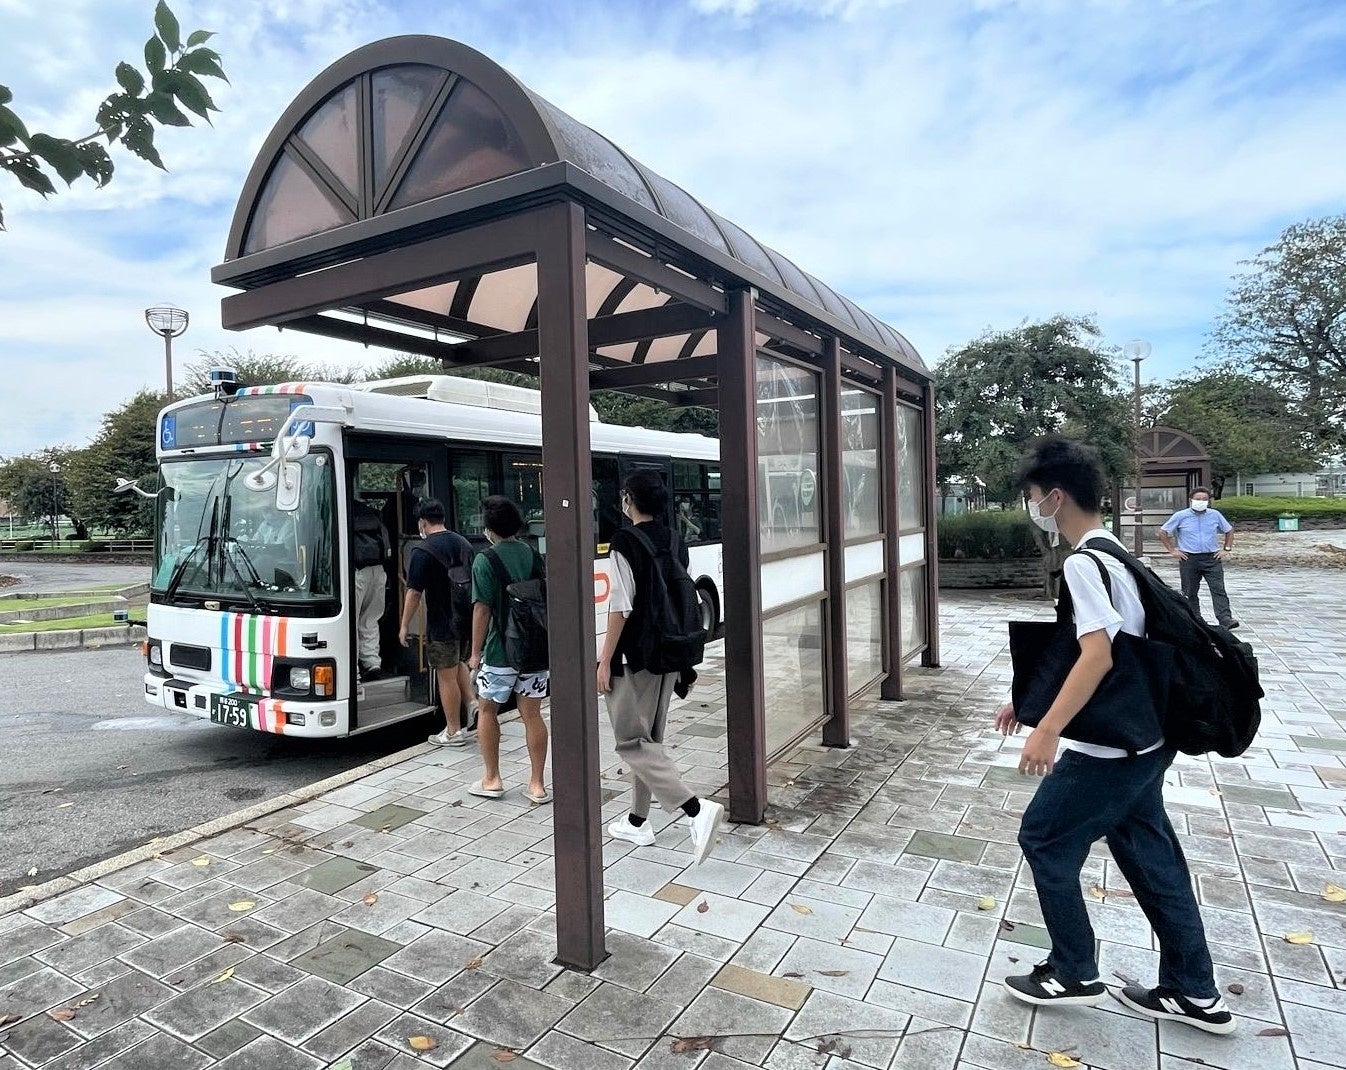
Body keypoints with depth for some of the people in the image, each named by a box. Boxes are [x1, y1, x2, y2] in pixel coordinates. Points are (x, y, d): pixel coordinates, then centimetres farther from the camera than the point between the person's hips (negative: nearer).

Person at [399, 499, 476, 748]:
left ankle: (454, 731, 12)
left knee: (446, 677, 3)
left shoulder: (423, 552, -14)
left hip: (442, 623, -7)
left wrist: (405, 625, -5)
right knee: (459, 664, 26)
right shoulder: (464, 543, 8)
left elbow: (414, 592, -15)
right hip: (466, 618, 7)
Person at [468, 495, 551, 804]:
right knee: (532, 714, 9)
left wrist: (475, 651, -4)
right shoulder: (534, 555, 6)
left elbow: (482, 609, -13)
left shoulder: (485, 560, -10)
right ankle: (537, 785, 12)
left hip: (500, 651, -4)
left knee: (487, 710, 14)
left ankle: (491, 780, 21)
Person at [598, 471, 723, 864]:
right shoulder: (675, 543, 8)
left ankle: (697, 809, -14)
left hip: (634, 657, -8)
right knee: (649, 739, 17)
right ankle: (637, 822, 27)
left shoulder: (624, 542, -13)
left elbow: (620, 607, -18)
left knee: (632, 742, -1)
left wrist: (604, 661, -14)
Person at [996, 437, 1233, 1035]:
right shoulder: (1108, 552, 11)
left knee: (1043, 839, 5)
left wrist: (1047, 730, -31)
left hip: (1111, 745, -10)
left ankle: (1073, 975, 20)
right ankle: (1194, 993, 30)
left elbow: (1097, 655, -30)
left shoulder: (1083, 563, -20)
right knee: (1146, 851, 18)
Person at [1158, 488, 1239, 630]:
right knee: (1190, 592, 5)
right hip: (1189, 559, -1)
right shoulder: (1180, 516, 1)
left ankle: (1225, 619, -13)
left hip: (1212, 558, 1)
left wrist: (1226, 549, 10)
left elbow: (1229, 531, 21)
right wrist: (1172, 550, 0)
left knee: (1218, 589, -9)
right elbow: (1163, 532, 5)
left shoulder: (1215, 515, 9)